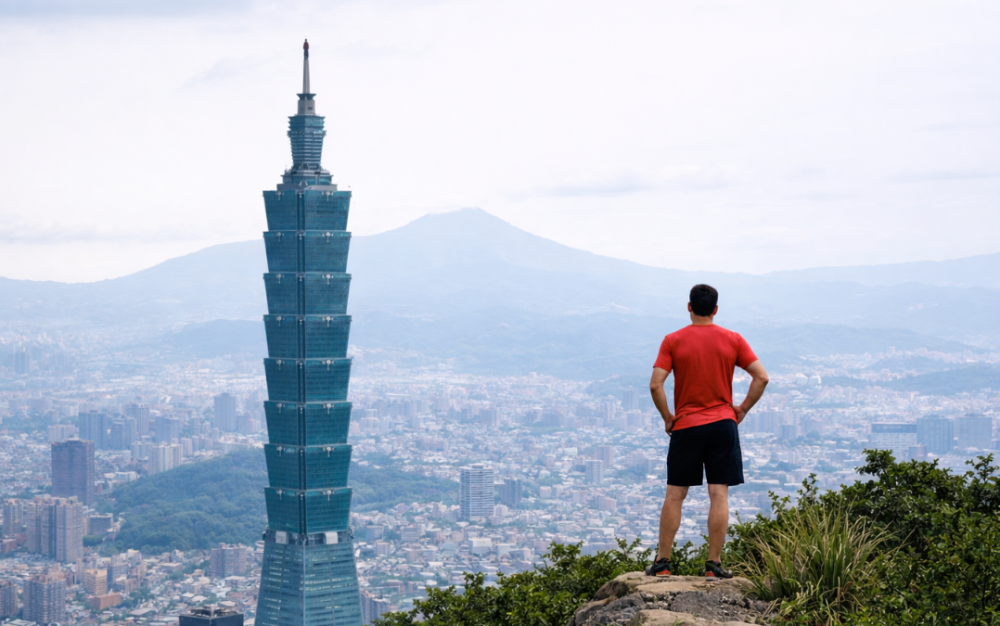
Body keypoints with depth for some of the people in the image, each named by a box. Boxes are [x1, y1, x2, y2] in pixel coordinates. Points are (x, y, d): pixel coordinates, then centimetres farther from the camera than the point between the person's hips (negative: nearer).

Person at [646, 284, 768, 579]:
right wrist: (742, 409, 6)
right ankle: (714, 564, -2)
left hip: (685, 425, 0)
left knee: (674, 496, 7)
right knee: (719, 495, 1)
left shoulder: (673, 341, -1)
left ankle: (662, 562, 8)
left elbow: (655, 384, -9)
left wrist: (667, 417, 3)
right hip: (723, 425, 0)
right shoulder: (732, 340, 3)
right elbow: (762, 377, -2)